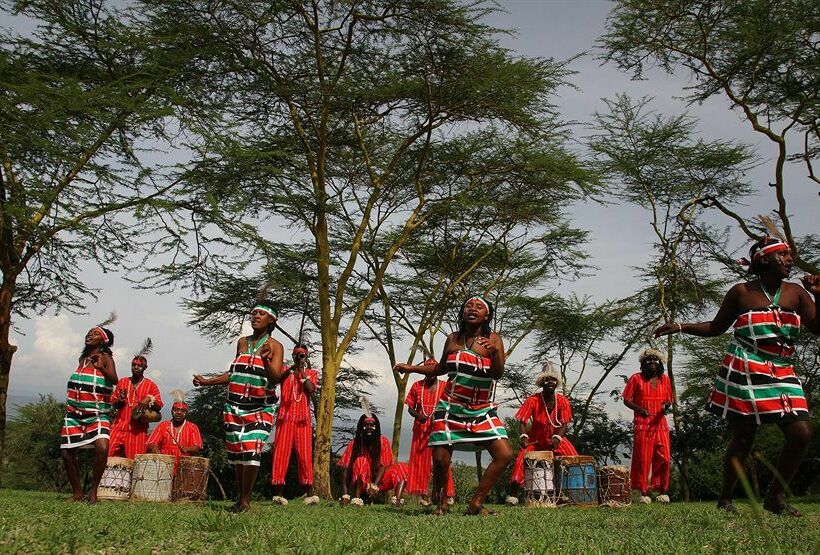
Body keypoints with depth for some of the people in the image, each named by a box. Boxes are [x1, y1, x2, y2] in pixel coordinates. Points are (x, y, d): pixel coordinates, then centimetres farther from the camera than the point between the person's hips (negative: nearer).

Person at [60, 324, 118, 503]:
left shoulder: (105, 358, -5)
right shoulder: (82, 358, 12)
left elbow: (114, 379, -22)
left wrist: (101, 367, -38)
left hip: (97, 415, -6)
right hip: (74, 414, 6)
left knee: (102, 448, -26)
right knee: (66, 453, 4)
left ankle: (93, 490, -11)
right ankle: (77, 493, 19)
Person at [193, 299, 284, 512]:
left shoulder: (275, 346, -2)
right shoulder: (242, 342, 12)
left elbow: (276, 379, -13)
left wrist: (265, 359, -29)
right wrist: (207, 381, 20)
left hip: (261, 408, -5)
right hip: (235, 405, 5)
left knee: (252, 450, -15)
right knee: (236, 452, 4)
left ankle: (245, 500, -4)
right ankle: (239, 497, 16)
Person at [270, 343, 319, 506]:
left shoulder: (312, 373, 15)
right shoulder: (284, 369, 14)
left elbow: (311, 389, -3)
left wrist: (302, 372, -4)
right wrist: (291, 369, -21)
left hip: (303, 418, 0)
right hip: (285, 417, 0)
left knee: (305, 454, -4)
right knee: (281, 453, -5)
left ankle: (309, 493, -5)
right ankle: (279, 493, -4)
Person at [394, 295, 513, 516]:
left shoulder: (493, 339, -2)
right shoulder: (452, 339, 5)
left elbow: (498, 374, -14)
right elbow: (441, 368, 21)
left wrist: (495, 351, -32)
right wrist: (411, 368, 16)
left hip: (483, 411, -1)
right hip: (451, 407, 1)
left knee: (505, 455, -13)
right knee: (440, 460, -4)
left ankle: (476, 503, -1)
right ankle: (442, 504, 21)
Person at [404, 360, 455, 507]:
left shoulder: (444, 386, 3)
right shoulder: (417, 386, 8)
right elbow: (410, 408, 8)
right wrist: (418, 416, -13)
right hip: (420, 429, 2)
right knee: (421, 461, 0)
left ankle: (448, 493, -2)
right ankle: (424, 494, 3)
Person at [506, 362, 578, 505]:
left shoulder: (563, 401, -10)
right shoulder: (532, 400, -16)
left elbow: (564, 425, -14)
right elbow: (522, 422, -17)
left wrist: (557, 437, -33)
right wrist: (524, 436, -36)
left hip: (556, 439, 2)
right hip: (536, 440, -2)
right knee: (522, 459, -22)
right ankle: (512, 494, -10)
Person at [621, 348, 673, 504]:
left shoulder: (665, 379, 12)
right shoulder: (636, 378, 2)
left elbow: (669, 400, 17)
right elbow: (627, 400, 2)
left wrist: (666, 406, -7)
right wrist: (640, 409, -15)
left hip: (660, 424, 3)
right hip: (642, 425, -3)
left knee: (664, 458, -3)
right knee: (643, 459, -1)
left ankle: (662, 492, 12)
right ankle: (644, 493, 7)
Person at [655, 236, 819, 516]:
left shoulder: (795, 293, 9)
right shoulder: (741, 292, 2)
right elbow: (716, 327, 11)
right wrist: (680, 327, 2)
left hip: (782, 374, 4)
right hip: (744, 373, -4)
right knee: (743, 438, -2)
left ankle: (775, 496, 8)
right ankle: (725, 499, 14)